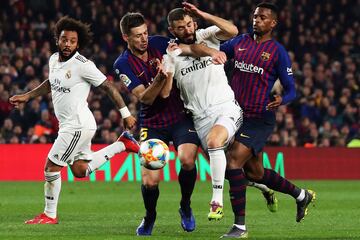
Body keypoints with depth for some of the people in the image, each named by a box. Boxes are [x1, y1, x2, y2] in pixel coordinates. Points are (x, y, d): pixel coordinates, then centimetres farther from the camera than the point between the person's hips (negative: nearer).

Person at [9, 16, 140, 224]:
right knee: (80, 170, 18)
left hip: (78, 125, -9)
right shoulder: (54, 59, 5)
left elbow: (109, 87, -15)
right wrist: (26, 96, 23)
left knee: (51, 168, -4)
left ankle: (50, 215, 10)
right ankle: (121, 145, 25)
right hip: (69, 125, 9)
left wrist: (126, 114, -14)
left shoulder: (83, 65, -19)